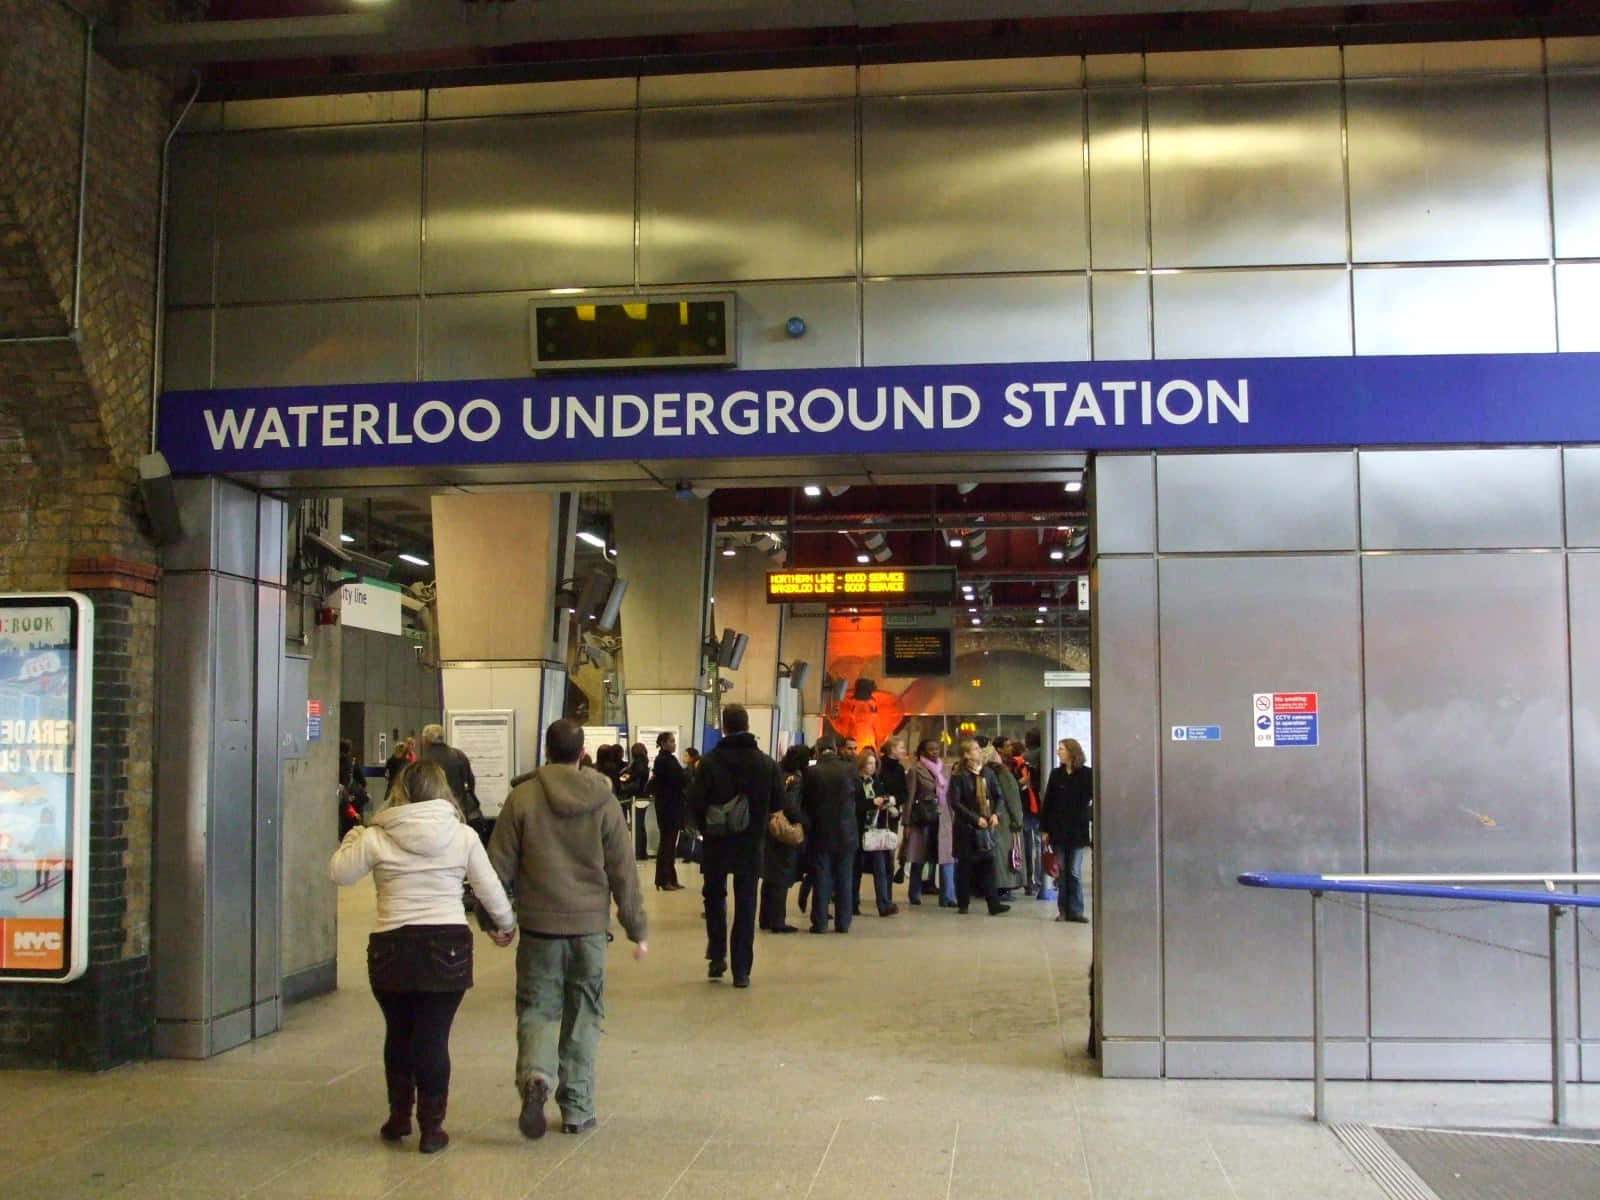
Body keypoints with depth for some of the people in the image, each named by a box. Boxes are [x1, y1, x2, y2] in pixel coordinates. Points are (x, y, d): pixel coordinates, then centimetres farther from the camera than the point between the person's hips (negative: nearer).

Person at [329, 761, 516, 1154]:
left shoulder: (376, 838, -4)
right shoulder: (463, 837, -2)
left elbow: (339, 873, 8)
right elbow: (490, 889, 4)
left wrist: (354, 836, 23)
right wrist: (506, 924, 22)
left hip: (392, 948, 1)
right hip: (447, 947, 0)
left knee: (398, 1034, 17)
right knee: (433, 1038, 4)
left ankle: (399, 1117, 28)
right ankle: (432, 1127, 8)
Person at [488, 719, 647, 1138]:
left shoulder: (522, 798, -4)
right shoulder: (603, 802, -1)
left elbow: (500, 866, -2)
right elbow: (624, 872, 1)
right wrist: (637, 929, 8)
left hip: (539, 926, -1)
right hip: (589, 927, 1)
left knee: (537, 1008, 10)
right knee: (584, 1015, 12)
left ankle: (535, 1075, -17)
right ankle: (577, 1109, 14)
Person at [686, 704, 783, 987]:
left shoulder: (710, 761, -11)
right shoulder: (767, 764, -5)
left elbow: (695, 801, -12)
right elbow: (778, 803, 0)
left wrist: (704, 827, 6)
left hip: (716, 844, -1)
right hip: (751, 845, 1)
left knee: (714, 897, 18)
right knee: (746, 905, 6)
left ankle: (717, 957, 14)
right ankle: (741, 970, 5)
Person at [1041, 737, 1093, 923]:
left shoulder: (1087, 774, -3)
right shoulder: (1056, 774, 6)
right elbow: (1048, 802, 6)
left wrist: (1089, 814, -11)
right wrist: (1045, 829, 3)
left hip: (1077, 831, -3)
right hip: (1058, 830, 3)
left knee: (1075, 873, -1)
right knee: (1061, 872, 5)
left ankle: (1075, 911, 3)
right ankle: (1063, 910, 11)